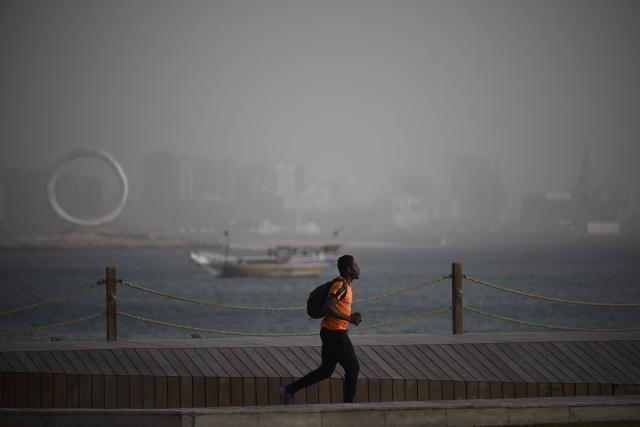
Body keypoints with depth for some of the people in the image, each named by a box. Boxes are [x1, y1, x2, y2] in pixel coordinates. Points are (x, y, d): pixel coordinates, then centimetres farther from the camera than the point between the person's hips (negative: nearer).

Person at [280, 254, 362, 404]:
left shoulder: (345, 285, 14)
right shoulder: (340, 285, -17)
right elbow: (328, 308, -27)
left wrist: (351, 316, 10)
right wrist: (349, 319, -26)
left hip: (330, 332, 10)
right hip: (335, 333, -10)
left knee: (326, 371, 14)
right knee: (353, 368, -1)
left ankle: (289, 390, 14)